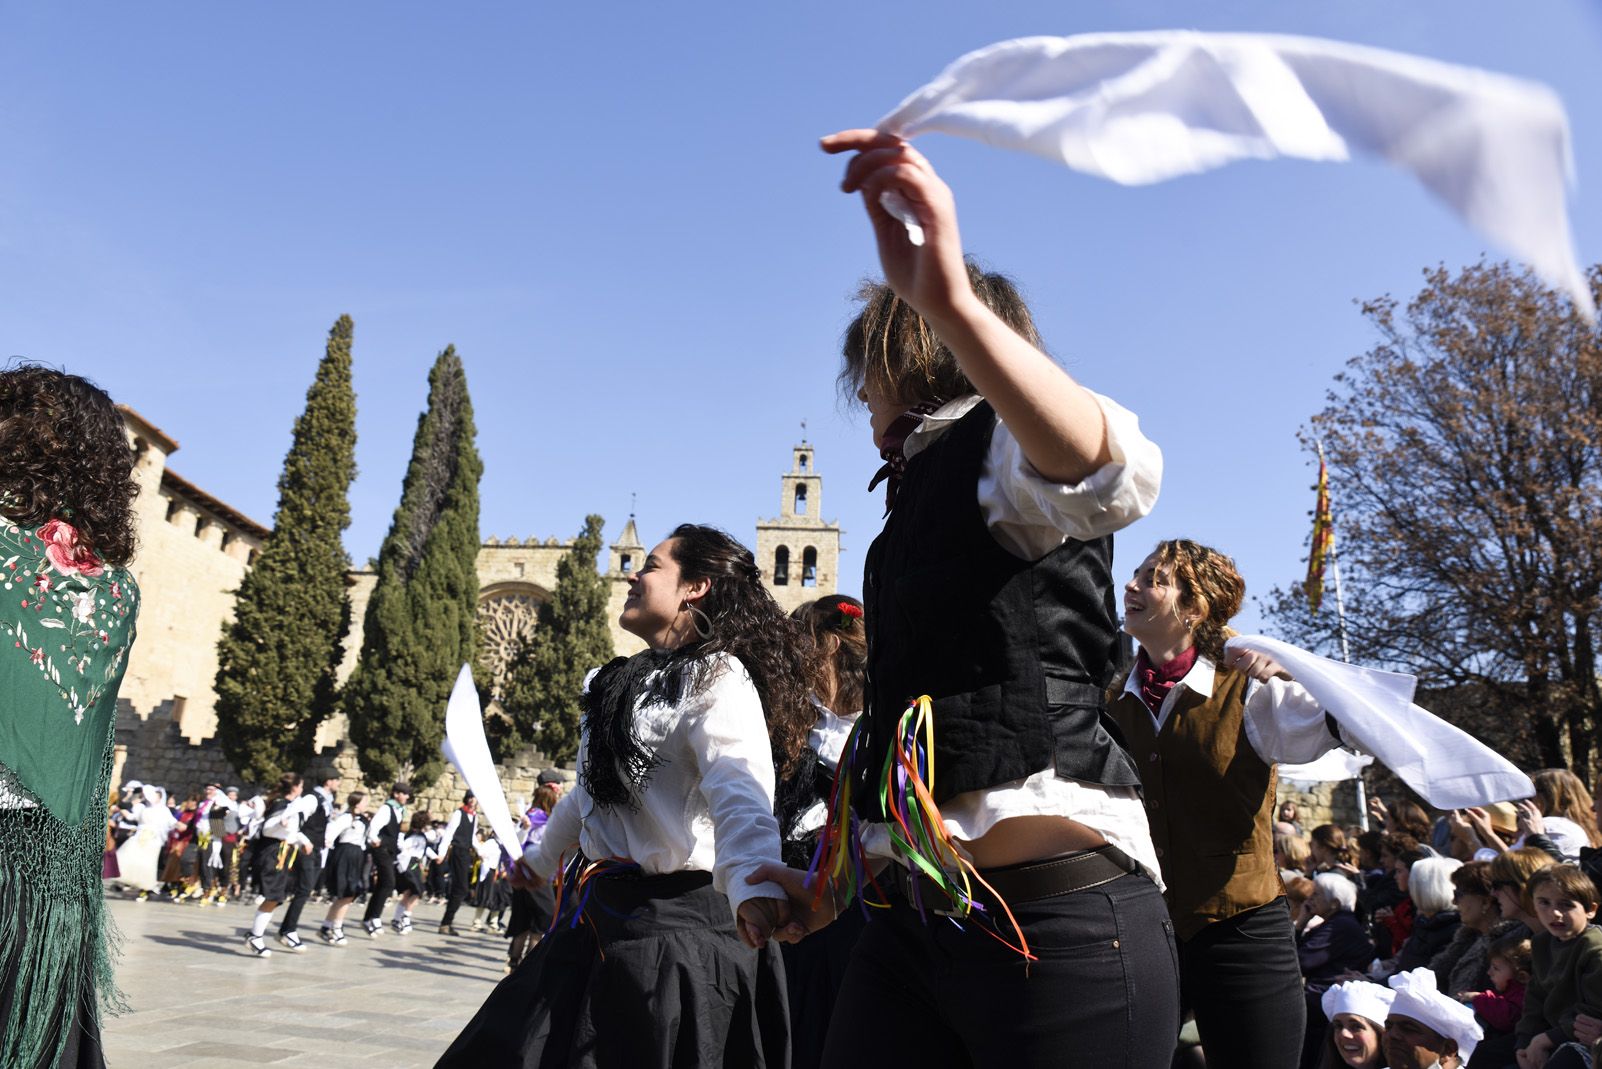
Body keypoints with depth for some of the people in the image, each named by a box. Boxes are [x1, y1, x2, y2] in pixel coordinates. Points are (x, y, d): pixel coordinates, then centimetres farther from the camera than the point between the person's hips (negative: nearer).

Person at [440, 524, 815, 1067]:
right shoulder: (629, 679, 14)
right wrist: (544, 855, 40)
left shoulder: (715, 678, -15)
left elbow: (741, 795, -33)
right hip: (596, 915, 9)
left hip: (671, 924, -9)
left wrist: (751, 884, -51)